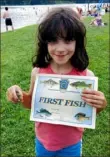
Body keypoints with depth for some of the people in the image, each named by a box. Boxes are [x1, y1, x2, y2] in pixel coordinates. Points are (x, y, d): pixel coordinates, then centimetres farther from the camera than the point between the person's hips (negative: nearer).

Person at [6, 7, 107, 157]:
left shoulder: (86, 75, -20)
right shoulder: (37, 72, -16)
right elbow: (33, 103, 1)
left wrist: (100, 106, -26)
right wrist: (20, 95, -18)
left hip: (71, 144, -1)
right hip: (43, 141, 1)